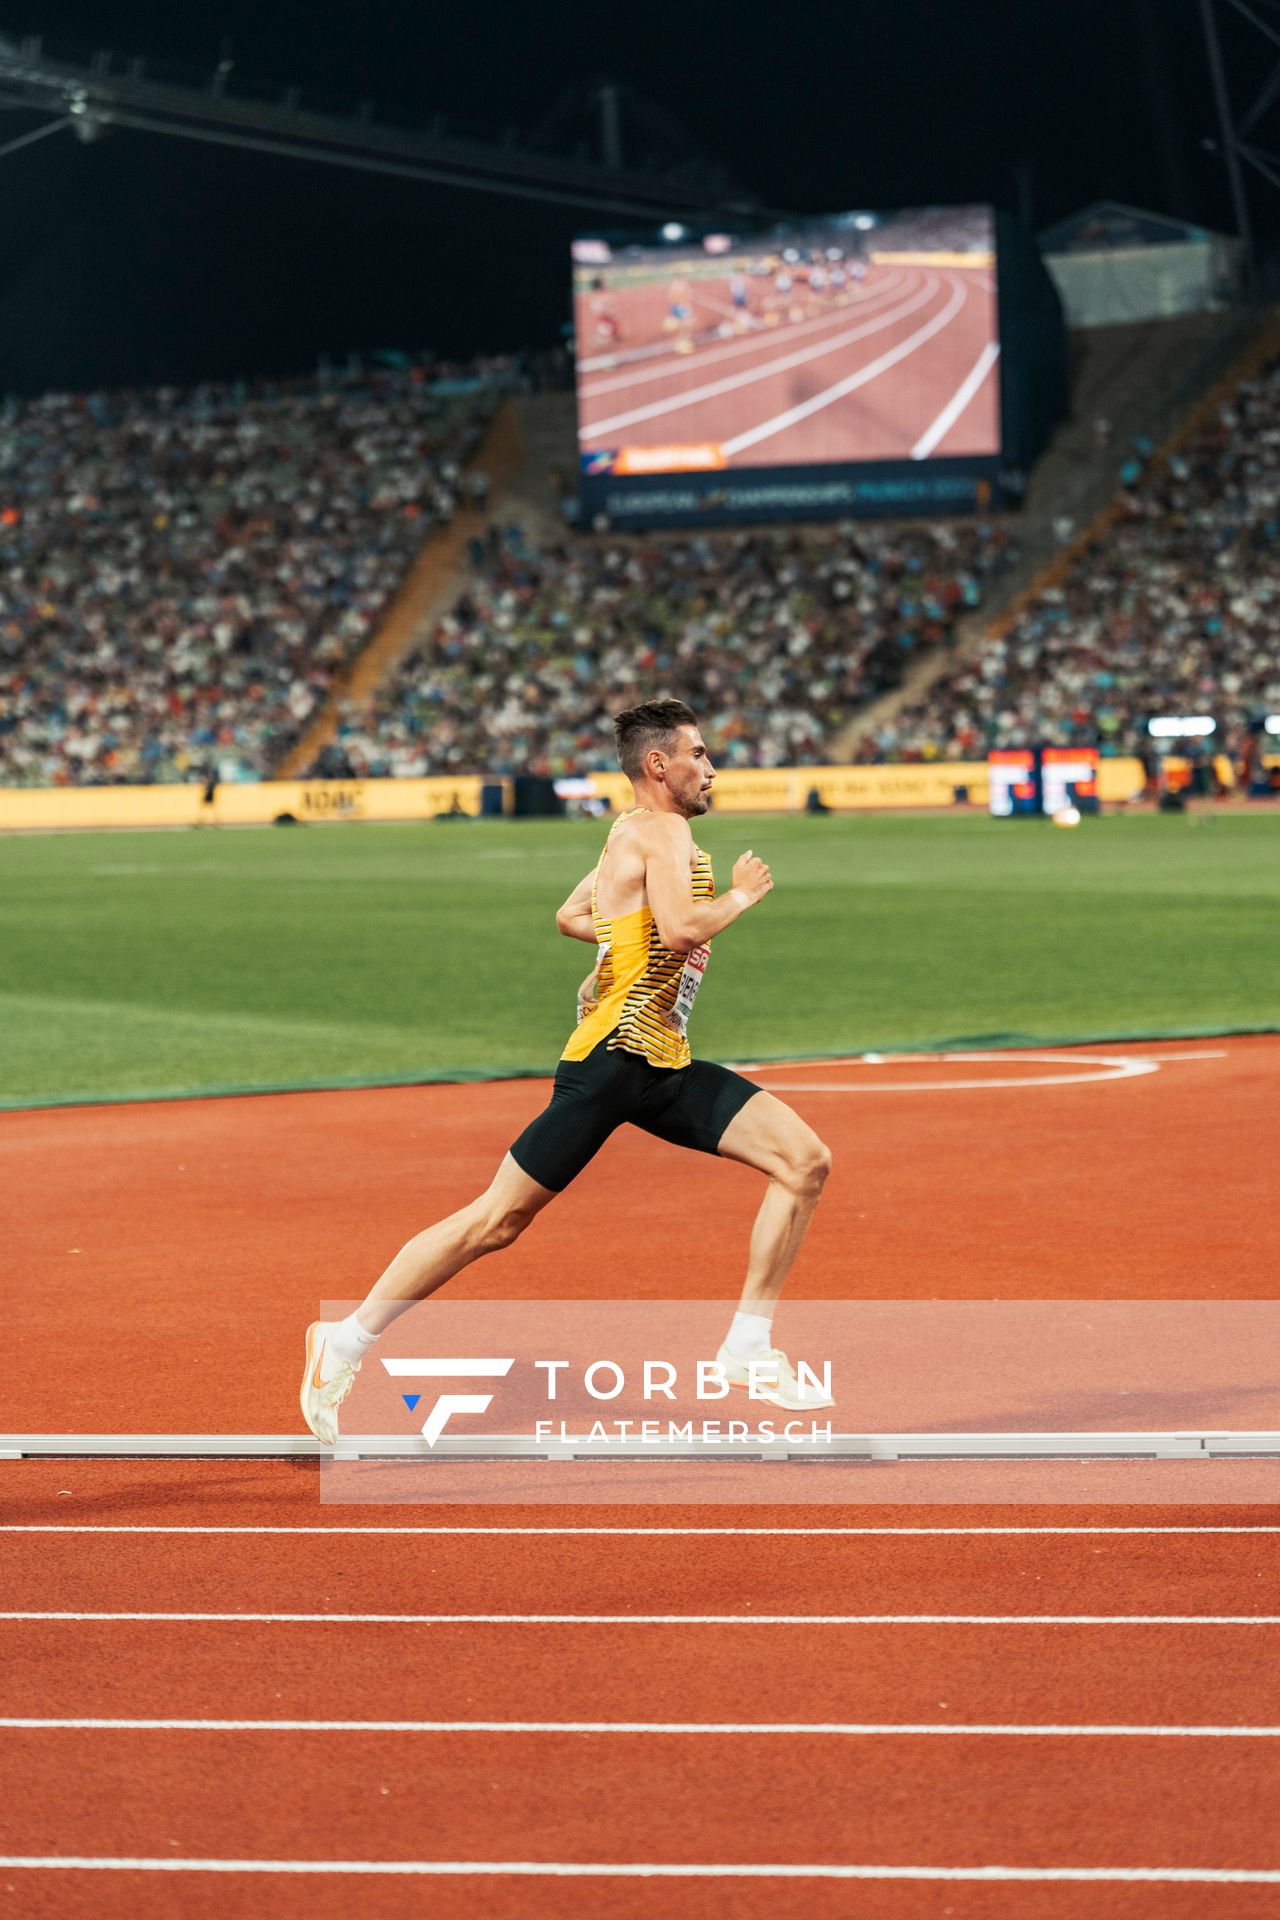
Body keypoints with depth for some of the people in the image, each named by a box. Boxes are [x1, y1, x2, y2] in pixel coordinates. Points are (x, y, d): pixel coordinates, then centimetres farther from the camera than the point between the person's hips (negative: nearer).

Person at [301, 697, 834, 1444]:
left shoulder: (637, 834, 20)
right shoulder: (661, 832, -10)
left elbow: (570, 915, 30)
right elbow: (682, 929, -26)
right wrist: (740, 897, -10)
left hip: (667, 1067, 10)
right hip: (614, 1057, -10)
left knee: (806, 1161, -3)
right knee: (496, 1221, -6)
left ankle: (751, 1347, 1)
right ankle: (347, 1342, 4)